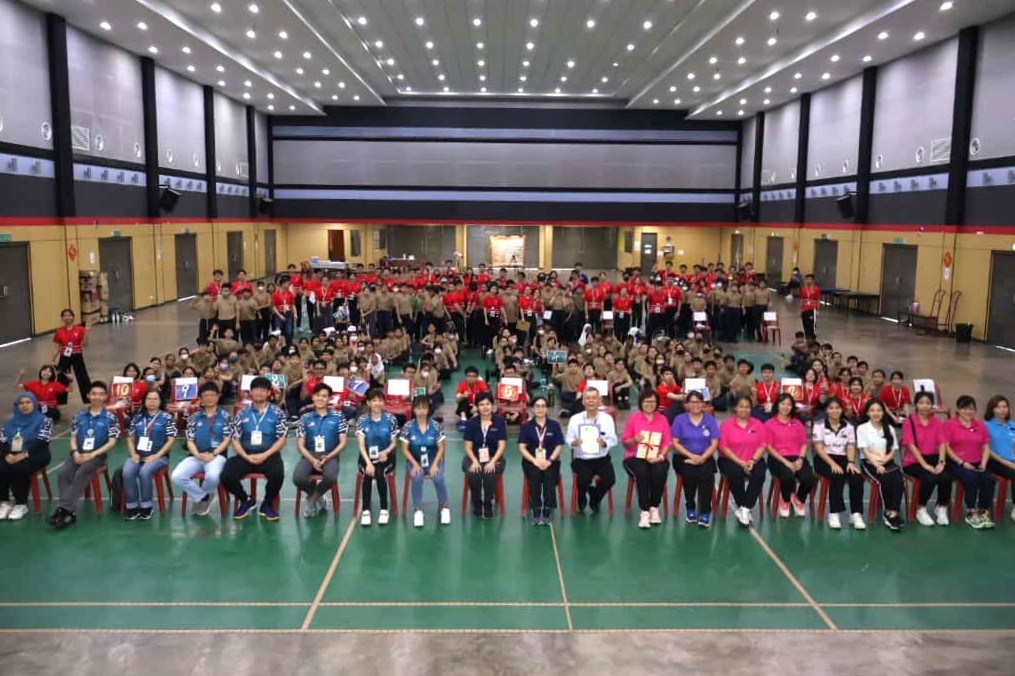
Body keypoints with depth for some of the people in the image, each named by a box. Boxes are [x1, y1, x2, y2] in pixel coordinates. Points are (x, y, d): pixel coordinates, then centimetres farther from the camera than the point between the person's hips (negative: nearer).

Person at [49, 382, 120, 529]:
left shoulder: (110, 417, 1)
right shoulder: (79, 416, 14)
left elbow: (112, 442, -3)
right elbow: (73, 438, 14)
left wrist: (92, 454, -14)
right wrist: (75, 452, -7)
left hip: (97, 455, -4)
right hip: (78, 454, 4)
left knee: (81, 474, -32)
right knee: (63, 473, -26)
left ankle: (63, 508, -35)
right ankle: (70, 512, -30)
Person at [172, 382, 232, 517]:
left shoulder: (225, 416, 6)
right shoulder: (194, 417, 13)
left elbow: (227, 439, -1)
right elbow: (190, 441, 8)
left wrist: (213, 454, -15)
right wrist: (198, 455, -12)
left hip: (217, 455, -3)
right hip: (196, 456, 3)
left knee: (213, 476, -37)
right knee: (176, 476, -24)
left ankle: (202, 497, 1)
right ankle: (203, 496, -1)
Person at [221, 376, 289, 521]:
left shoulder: (277, 413, 6)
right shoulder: (242, 413, 12)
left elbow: (282, 439, 1)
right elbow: (235, 440, 9)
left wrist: (265, 455, -13)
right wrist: (246, 456, -10)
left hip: (269, 454, -2)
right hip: (245, 455, 2)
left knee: (277, 475, -34)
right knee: (227, 476, -25)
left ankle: (267, 504, -1)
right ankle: (246, 501, 8)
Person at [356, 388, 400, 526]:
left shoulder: (391, 419, -1)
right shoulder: (362, 420, -1)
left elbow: (393, 443, 3)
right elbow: (361, 445, -8)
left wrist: (386, 452, -20)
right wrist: (368, 463, -24)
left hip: (385, 457, 0)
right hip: (367, 457, 0)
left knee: (379, 473, -29)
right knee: (368, 473, -29)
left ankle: (384, 509, -17)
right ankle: (366, 510, -21)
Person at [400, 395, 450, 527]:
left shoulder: (435, 425, -5)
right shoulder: (408, 426, -6)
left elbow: (441, 448, -2)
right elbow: (405, 449, -3)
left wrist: (435, 464, -16)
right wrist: (415, 464, -16)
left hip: (433, 459, 0)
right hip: (415, 461, 0)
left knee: (438, 479, -28)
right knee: (416, 478, -32)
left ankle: (443, 507, -1)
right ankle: (417, 510, -14)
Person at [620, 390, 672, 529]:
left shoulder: (662, 419, 11)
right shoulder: (633, 418, 6)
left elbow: (668, 442, 3)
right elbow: (624, 441, 4)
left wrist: (660, 456, -14)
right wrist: (634, 440, -18)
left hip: (656, 458, 1)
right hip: (635, 457, -1)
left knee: (659, 472, -32)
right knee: (642, 472, -35)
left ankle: (654, 508, -11)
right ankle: (644, 511, -27)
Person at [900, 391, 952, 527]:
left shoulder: (938, 423, 8)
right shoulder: (909, 422, -5)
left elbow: (942, 443, -1)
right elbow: (911, 445, -13)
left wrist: (941, 462, -16)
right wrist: (925, 465, -20)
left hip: (933, 458, 4)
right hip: (914, 461, -4)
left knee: (946, 478, -26)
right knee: (930, 478, -31)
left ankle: (941, 508, 2)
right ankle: (921, 510, -5)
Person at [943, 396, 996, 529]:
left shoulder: (980, 425, 14)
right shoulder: (949, 425, -2)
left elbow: (986, 447, 13)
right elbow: (946, 447, -7)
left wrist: (983, 463, -4)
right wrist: (962, 463, -14)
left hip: (976, 464, 4)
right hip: (956, 463, -4)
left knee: (989, 479, -24)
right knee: (971, 478, -31)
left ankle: (983, 513, -10)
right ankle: (970, 513, -15)